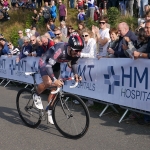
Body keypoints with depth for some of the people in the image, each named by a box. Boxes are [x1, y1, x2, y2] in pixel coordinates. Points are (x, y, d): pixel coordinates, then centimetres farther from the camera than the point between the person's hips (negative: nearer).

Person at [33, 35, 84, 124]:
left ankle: (50, 111, 22)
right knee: (48, 82, -30)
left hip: (56, 65, 6)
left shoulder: (76, 53, -21)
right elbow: (48, 65, -42)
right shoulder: (60, 50, -41)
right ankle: (36, 96, 2)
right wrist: (54, 80, -53)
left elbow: (74, 63, 1)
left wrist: (75, 74, -16)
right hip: (45, 63, -6)